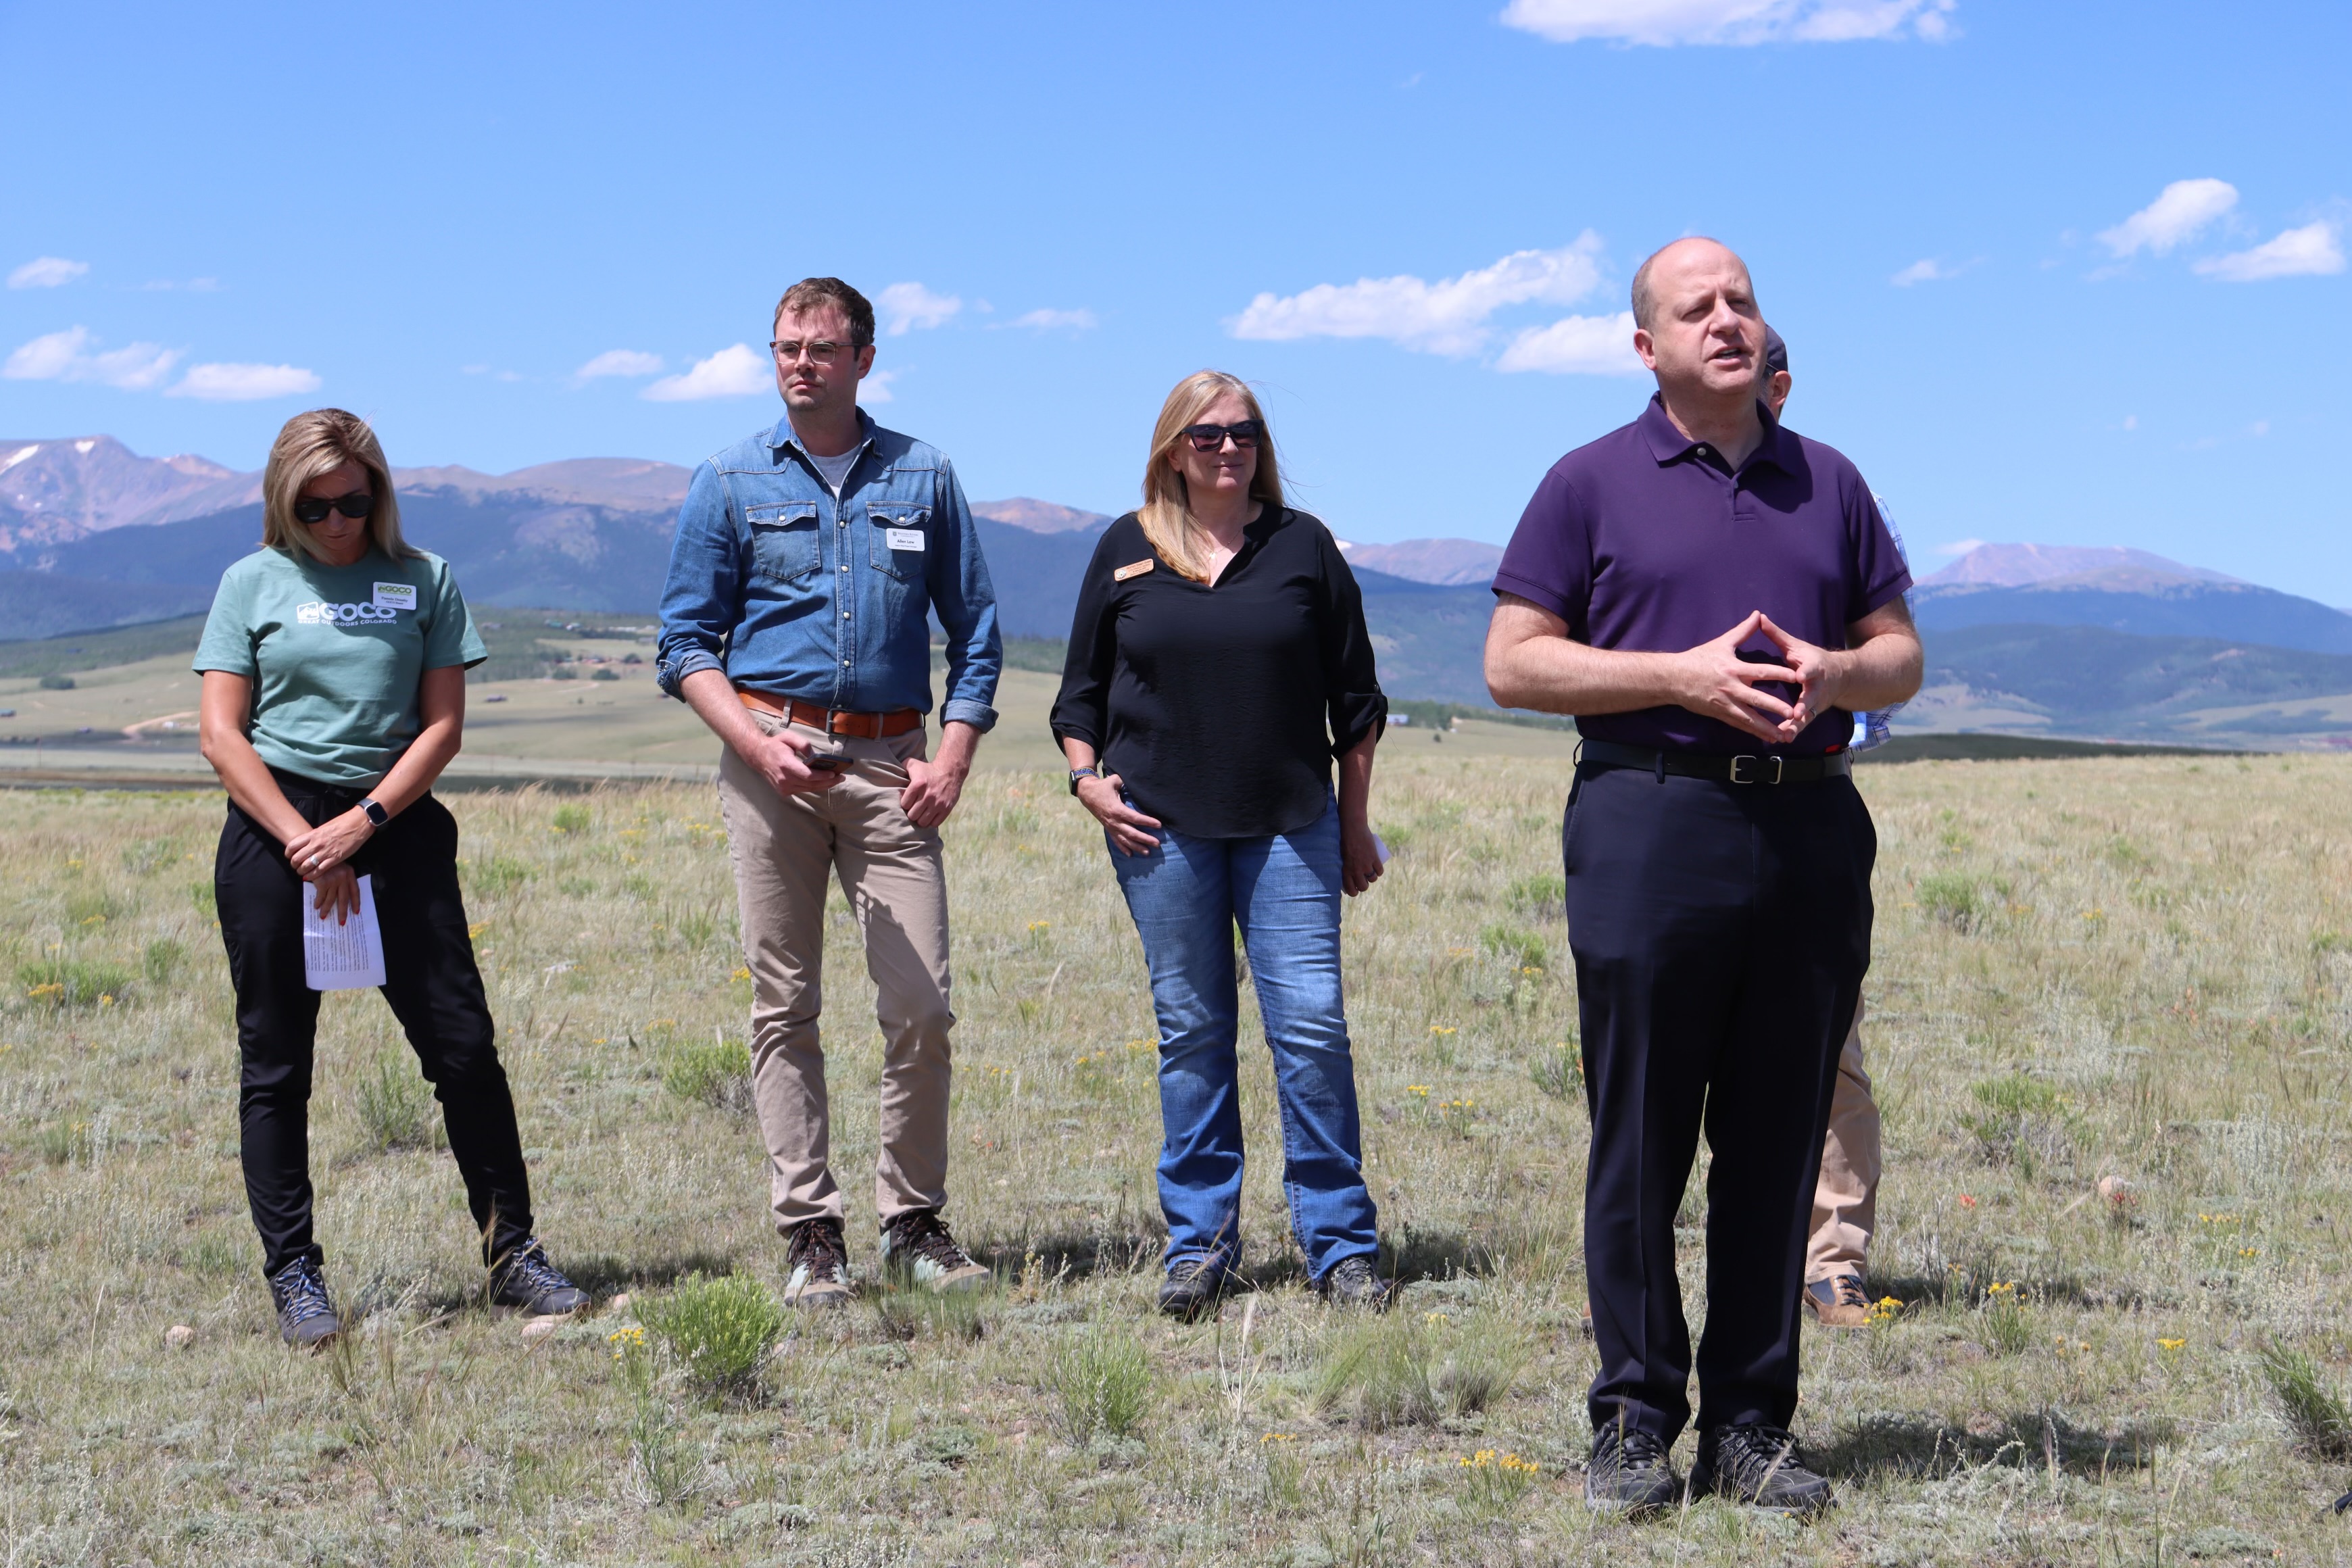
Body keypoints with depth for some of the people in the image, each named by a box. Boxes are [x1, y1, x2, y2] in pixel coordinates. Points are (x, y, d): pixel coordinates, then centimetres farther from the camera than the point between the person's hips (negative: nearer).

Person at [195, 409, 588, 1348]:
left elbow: (443, 723, 3)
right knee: (277, 1061, 2)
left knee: (463, 1045, -2)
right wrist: (306, 844, -9)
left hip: (395, 823, 1)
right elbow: (222, 734, 1)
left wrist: (362, 822, -10)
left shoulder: (423, 581, 7)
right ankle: (293, 1277, 9)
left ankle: (512, 1253, 8)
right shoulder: (253, 583, 6)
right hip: (274, 830, 0)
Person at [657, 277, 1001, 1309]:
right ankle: (809, 1234, 6)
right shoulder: (731, 482, 7)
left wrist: (952, 758, 0)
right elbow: (686, 643, 6)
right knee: (786, 1008, 0)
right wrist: (755, 743, -9)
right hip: (773, 757, -1)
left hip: (890, 761, 1)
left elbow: (974, 633, 13)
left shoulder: (922, 477, 10)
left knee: (922, 1005, -4)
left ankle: (915, 1223, 9)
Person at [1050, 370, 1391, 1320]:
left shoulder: (1303, 547, 7)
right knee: (1191, 1033, 4)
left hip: (1290, 826, -1)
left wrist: (1356, 818, 8)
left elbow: (1354, 695, 10)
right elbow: (1082, 686, 15)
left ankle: (1342, 1248, 1)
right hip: (1162, 826, 1)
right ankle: (1199, 1245, 12)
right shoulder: (1126, 551, 9)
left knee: (1311, 1023, -7)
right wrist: (1087, 778, 0)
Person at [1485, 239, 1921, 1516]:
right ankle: (1634, 1422, 8)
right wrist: (1682, 673, -11)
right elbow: (1515, 663, 0)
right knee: (1640, 1142, -1)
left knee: (1778, 1142, 5)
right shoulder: (1592, 484, 5)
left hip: (1809, 828, 3)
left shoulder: (1829, 483, 16)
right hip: (1651, 823, -3)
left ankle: (1753, 1424, 12)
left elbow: (1900, 654, 18)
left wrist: (1836, 676, -5)